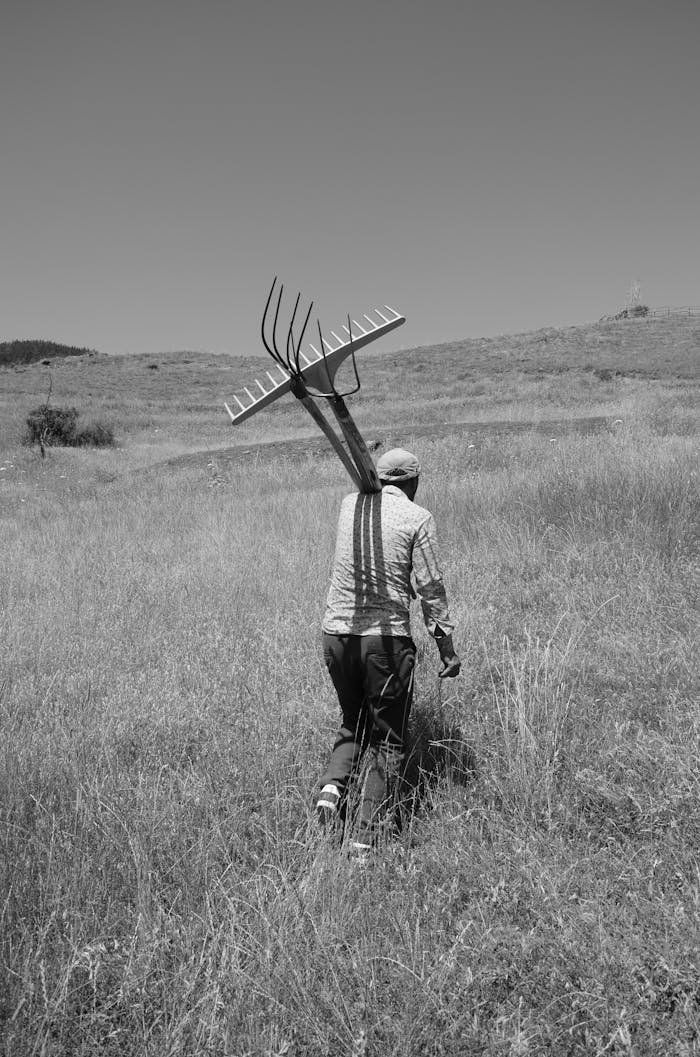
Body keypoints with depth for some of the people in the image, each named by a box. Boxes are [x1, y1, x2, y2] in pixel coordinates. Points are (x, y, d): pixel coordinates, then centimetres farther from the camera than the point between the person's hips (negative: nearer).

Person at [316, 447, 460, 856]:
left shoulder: (349, 504, 7)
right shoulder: (417, 518, -5)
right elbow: (431, 589, -4)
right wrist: (447, 648, 3)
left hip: (337, 632, 5)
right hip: (387, 639, -4)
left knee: (354, 724, 25)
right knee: (387, 739, 9)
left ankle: (333, 784, 2)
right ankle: (366, 835, 4)